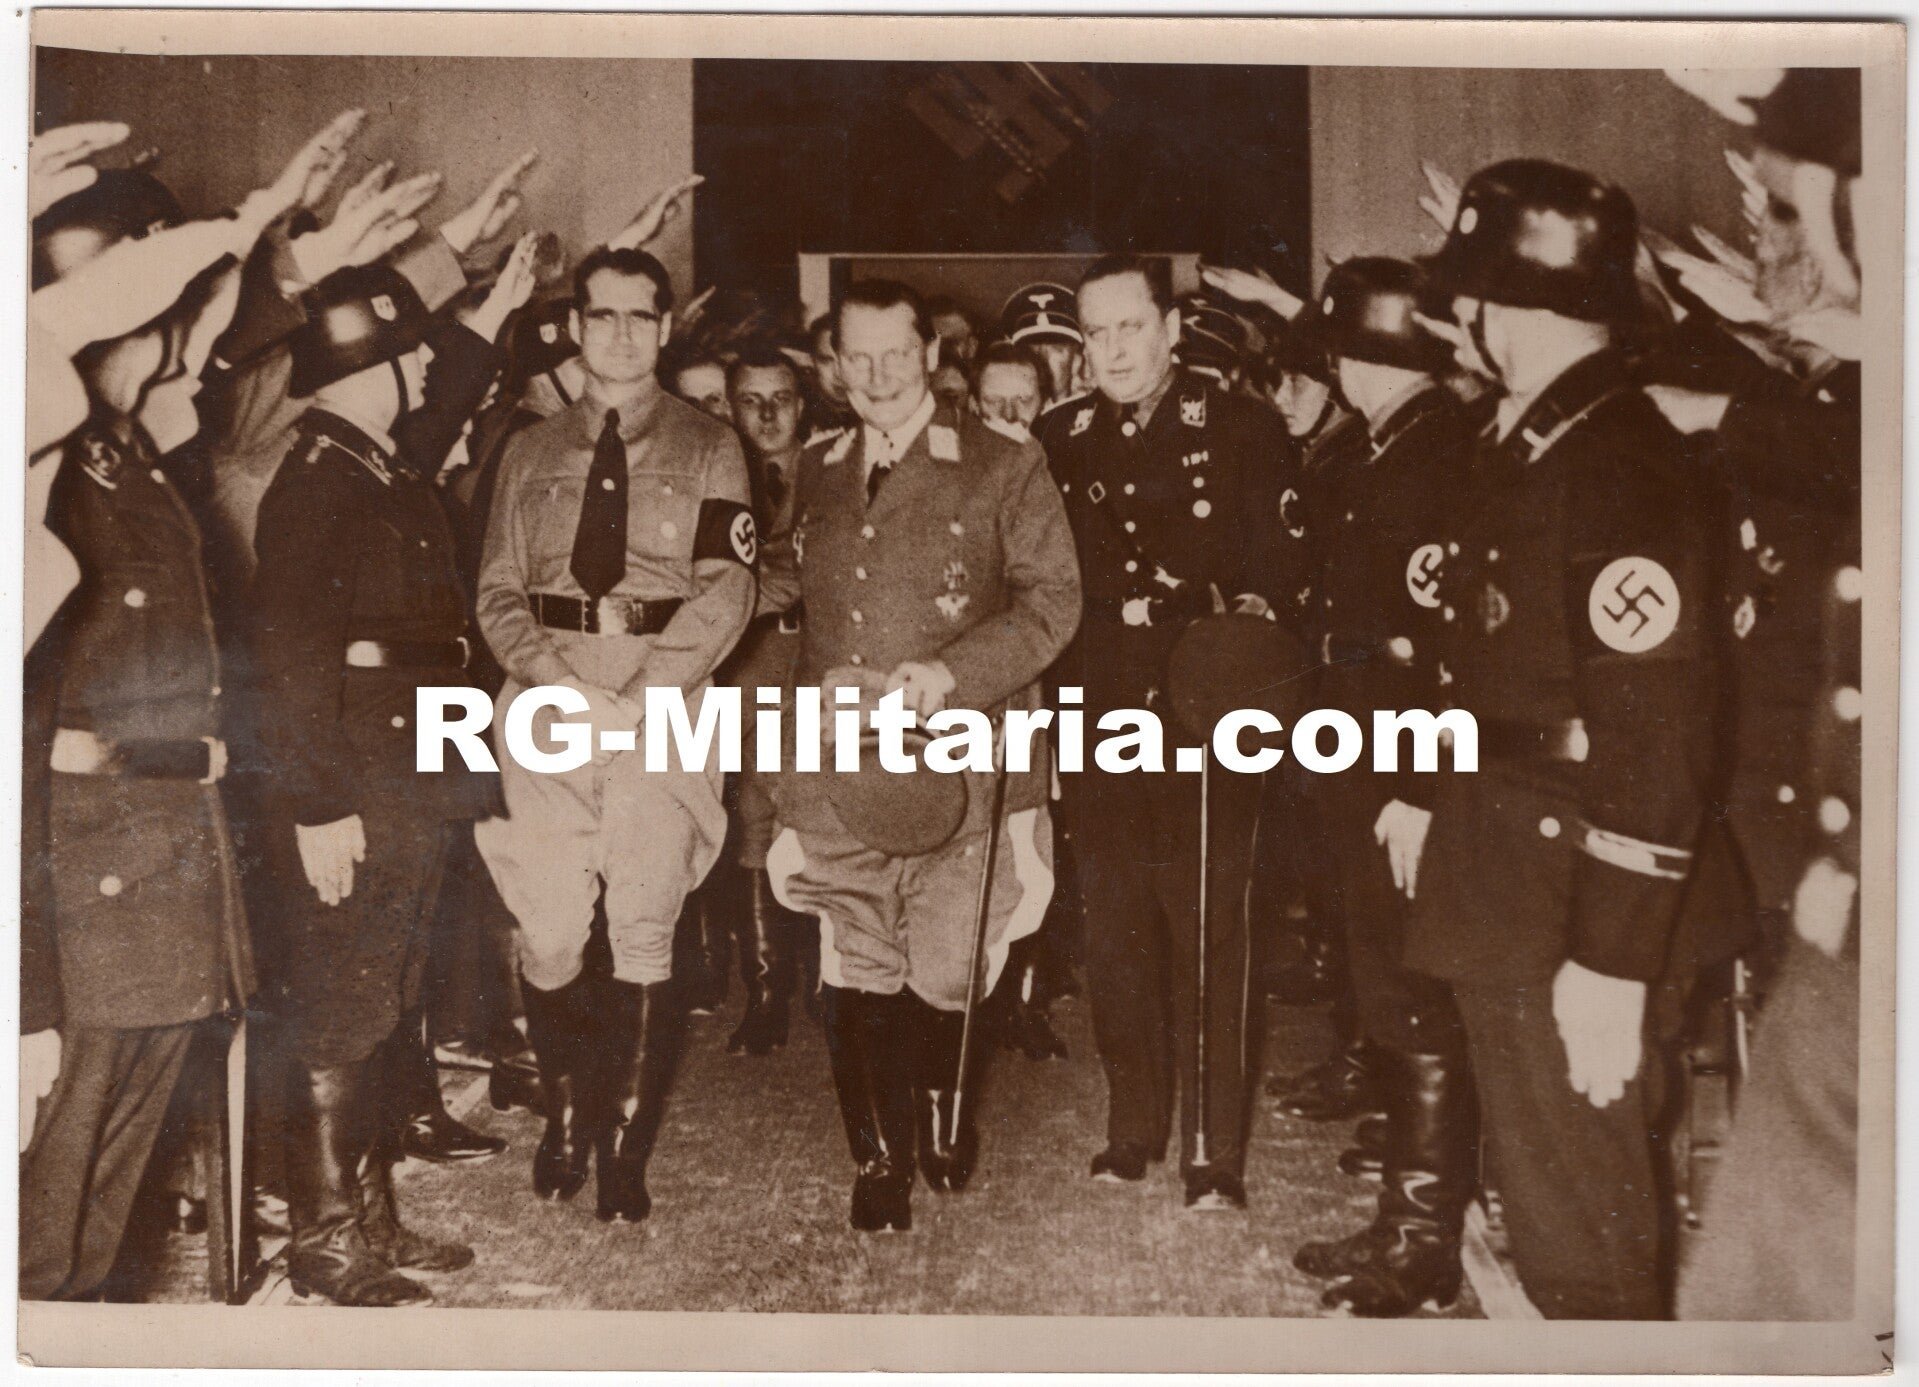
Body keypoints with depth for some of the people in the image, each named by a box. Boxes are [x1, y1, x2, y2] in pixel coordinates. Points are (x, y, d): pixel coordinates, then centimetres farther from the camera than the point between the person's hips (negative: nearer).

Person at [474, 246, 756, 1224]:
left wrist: (638, 698, -13)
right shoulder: (529, 455, 15)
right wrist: (556, 680, -8)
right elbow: (498, 593, 11)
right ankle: (565, 1112, 24)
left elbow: (725, 594, -2)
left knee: (643, 939, -4)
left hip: (664, 712, -2)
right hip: (548, 713, 2)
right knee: (550, 939, -1)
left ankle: (626, 1152, 8)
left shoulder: (709, 451, 7)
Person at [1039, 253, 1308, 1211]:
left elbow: (1285, 569, -3)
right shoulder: (1058, 443, 11)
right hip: (1096, 726, 4)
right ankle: (1133, 1132, 26)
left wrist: (1251, 619, -21)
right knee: (1114, 938, 10)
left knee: (1207, 940, -1)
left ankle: (1214, 1154, 11)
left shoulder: (1241, 433, 0)